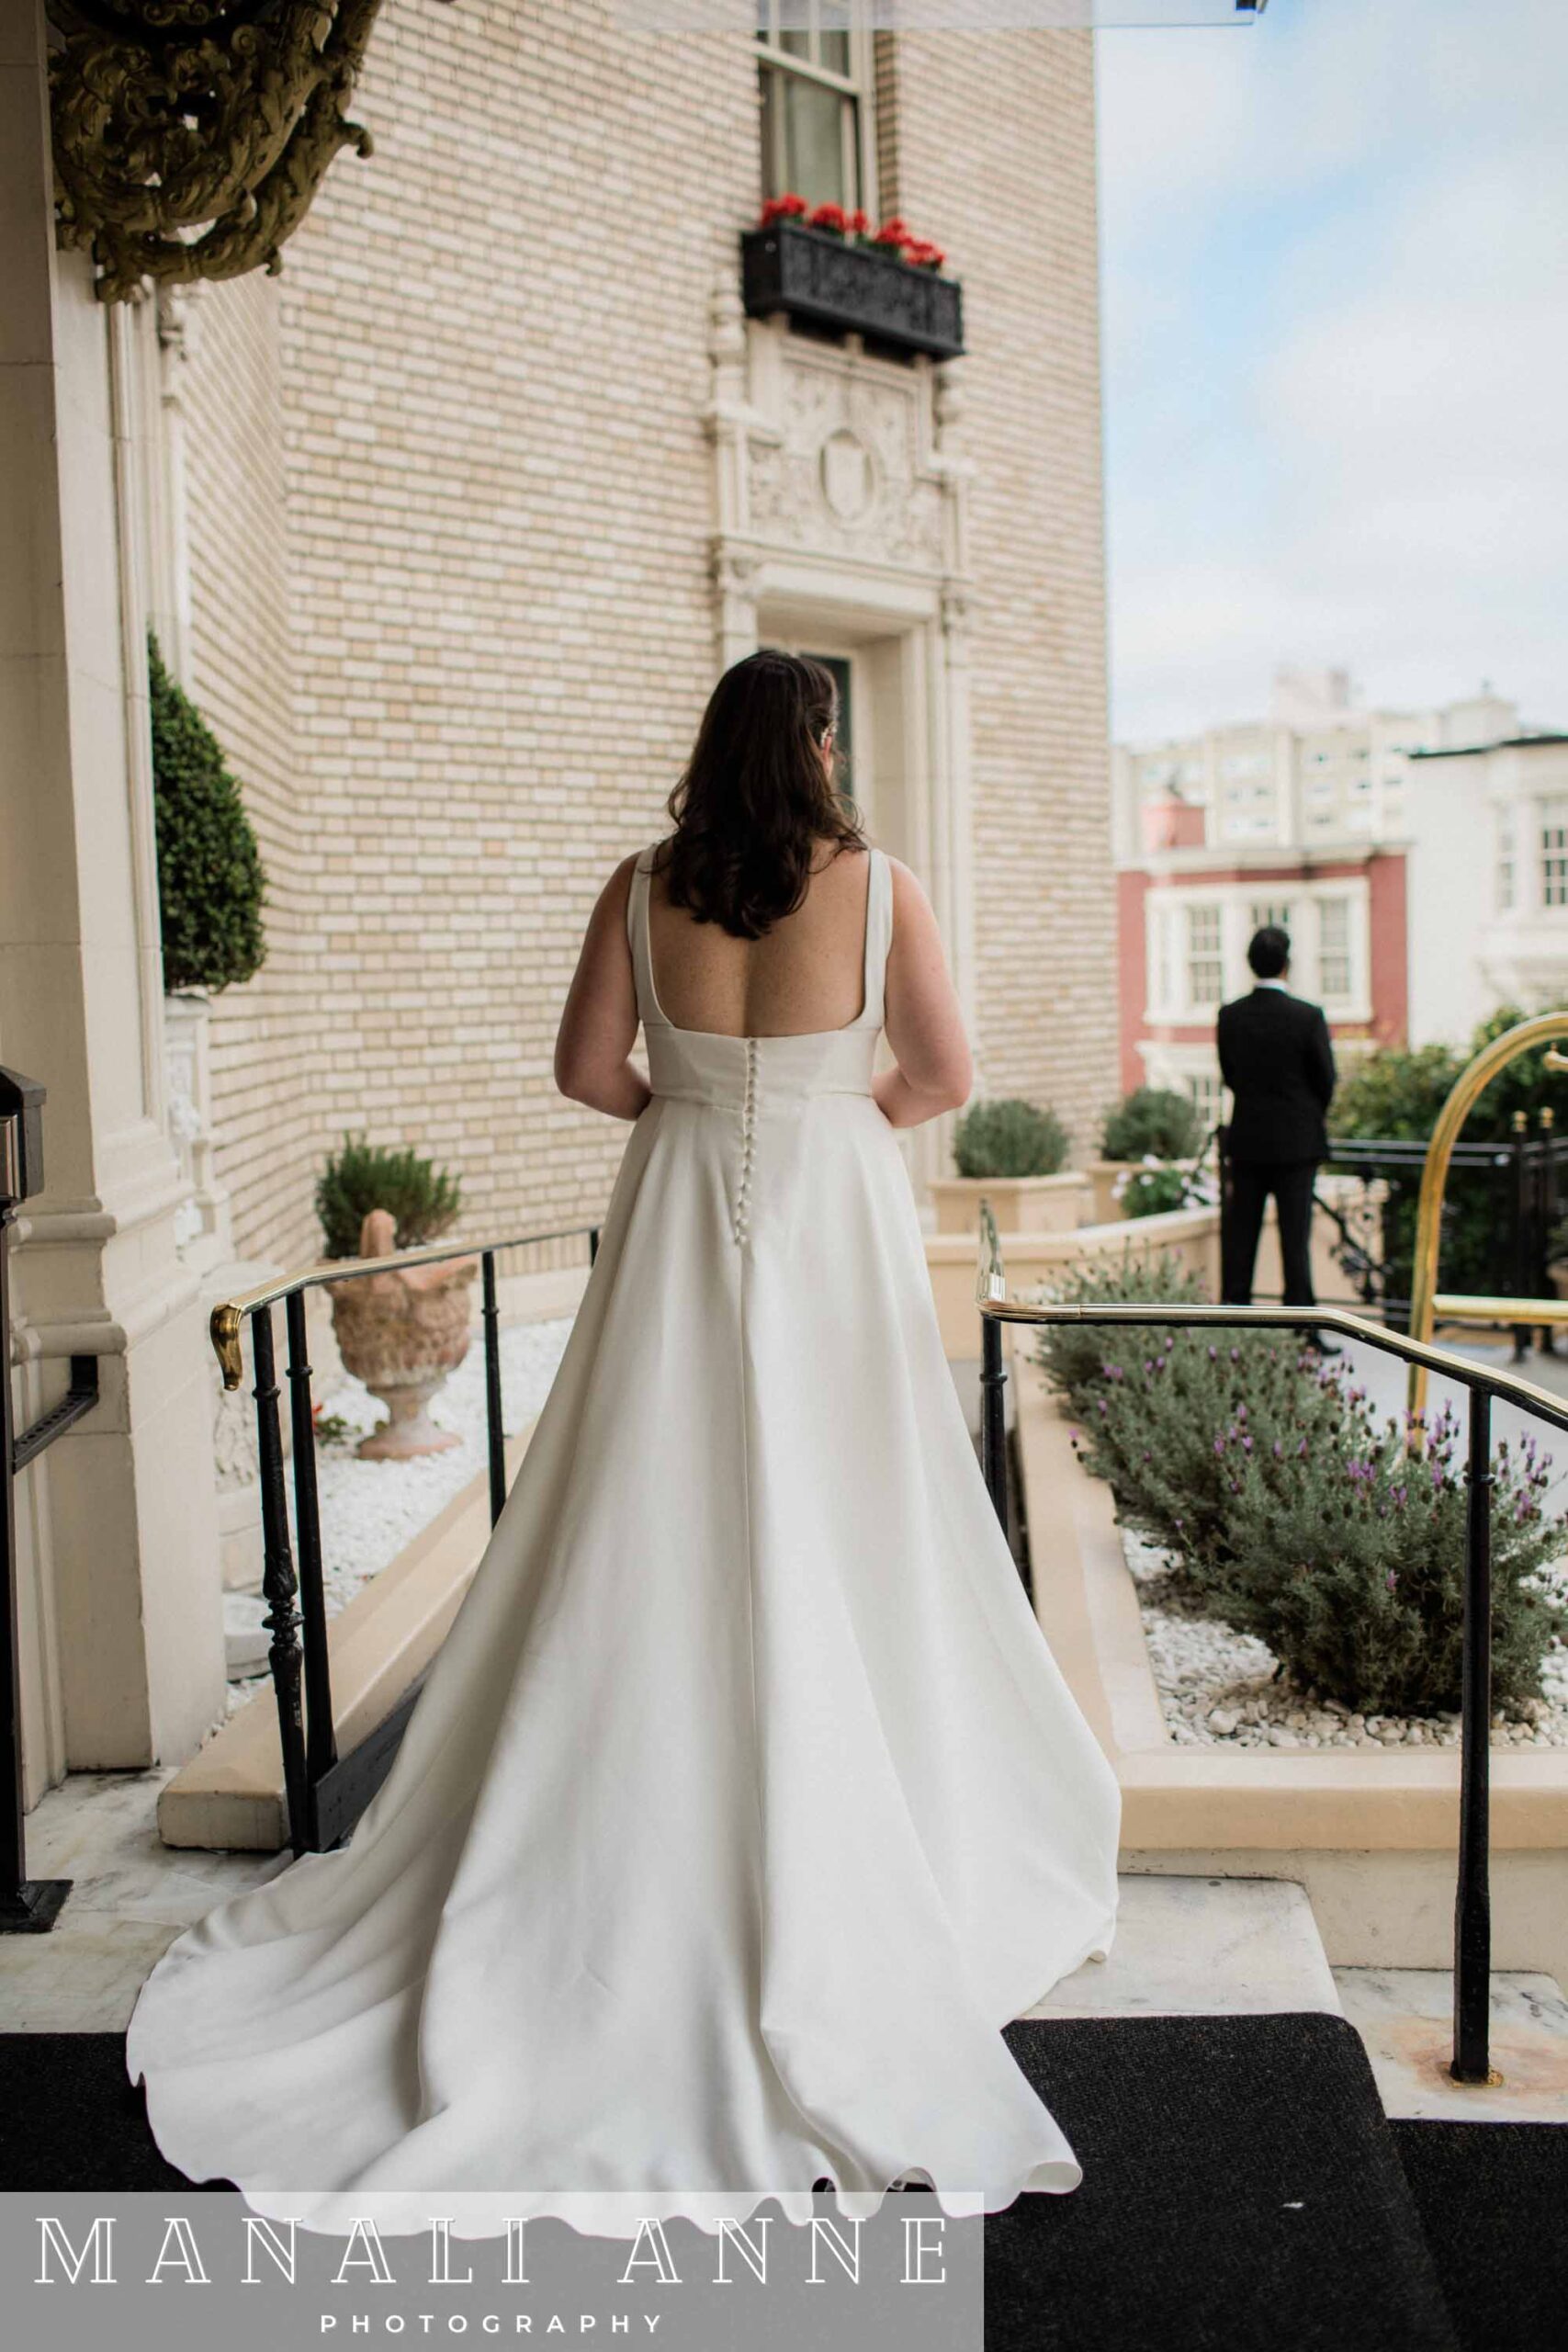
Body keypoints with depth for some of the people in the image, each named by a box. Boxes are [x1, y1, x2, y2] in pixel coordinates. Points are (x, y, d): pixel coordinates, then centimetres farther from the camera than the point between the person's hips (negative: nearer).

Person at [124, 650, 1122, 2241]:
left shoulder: (642, 887, -1)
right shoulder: (877, 884, -7)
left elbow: (586, 1069, 2)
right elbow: (941, 1077, -3)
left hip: (680, 1221, 2)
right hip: (829, 1227, -2)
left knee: (656, 1546, 10)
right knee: (835, 1542, 8)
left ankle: (614, 1871, 21)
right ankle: (836, 1860, 20)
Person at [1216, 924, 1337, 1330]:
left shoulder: (1230, 1015, -3)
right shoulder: (1308, 1017, -12)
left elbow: (1229, 1075, 6)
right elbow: (1325, 1079, -4)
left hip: (1246, 1140, 3)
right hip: (1296, 1140, -3)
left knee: (1239, 1235, 9)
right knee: (1295, 1235, 0)